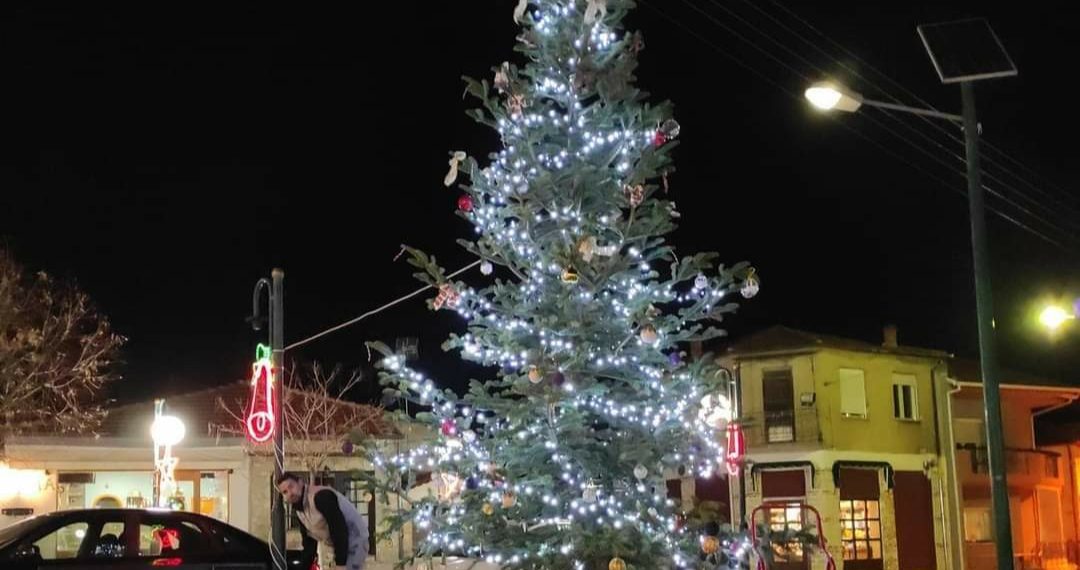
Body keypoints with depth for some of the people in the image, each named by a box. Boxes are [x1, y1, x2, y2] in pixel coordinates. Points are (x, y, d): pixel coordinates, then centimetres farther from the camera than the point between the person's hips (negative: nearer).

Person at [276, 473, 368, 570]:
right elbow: (309, 544, 16)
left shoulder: (320, 496, -21)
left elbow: (339, 529, -27)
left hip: (354, 541, -10)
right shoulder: (299, 511, 10)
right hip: (341, 547, 10)